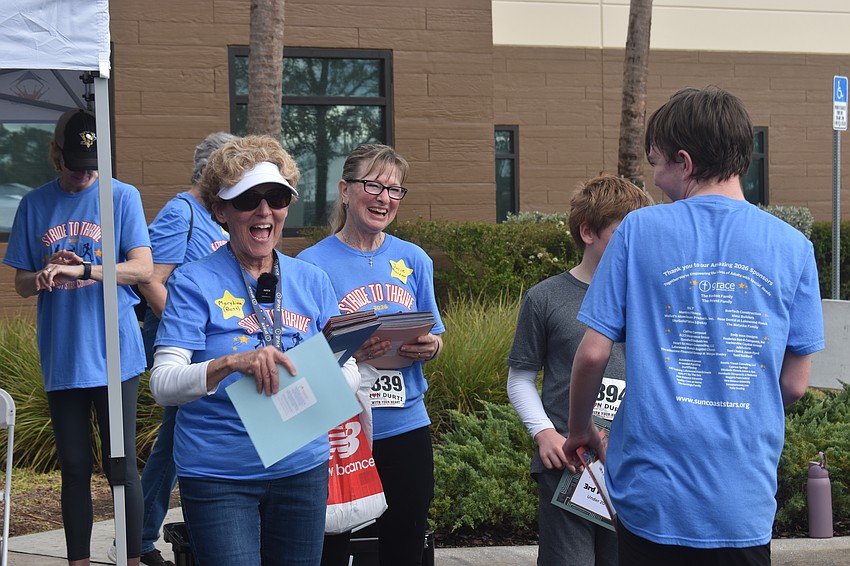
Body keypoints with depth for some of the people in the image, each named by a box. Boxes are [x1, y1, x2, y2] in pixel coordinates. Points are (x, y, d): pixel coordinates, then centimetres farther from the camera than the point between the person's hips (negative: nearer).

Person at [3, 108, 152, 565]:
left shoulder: (122, 197, -1)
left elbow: (143, 268, -10)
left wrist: (82, 270, -22)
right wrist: (43, 276, -14)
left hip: (114, 356, -3)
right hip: (61, 359, 3)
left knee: (121, 466, 0)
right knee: (74, 468, 9)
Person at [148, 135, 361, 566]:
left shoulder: (312, 281, 7)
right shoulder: (194, 283, -6)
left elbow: (349, 372, 8)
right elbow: (163, 385, -14)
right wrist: (232, 363, -31)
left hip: (302, 466, 4)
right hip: (218, 475, -4)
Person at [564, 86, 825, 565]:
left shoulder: (639, 231, -7)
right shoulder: (793, 247, -2)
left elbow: (593, 353, -6)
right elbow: (795, 384, 2)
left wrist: (580, 429, 12)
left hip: (653, 495, -1)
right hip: (744, 505, 1)